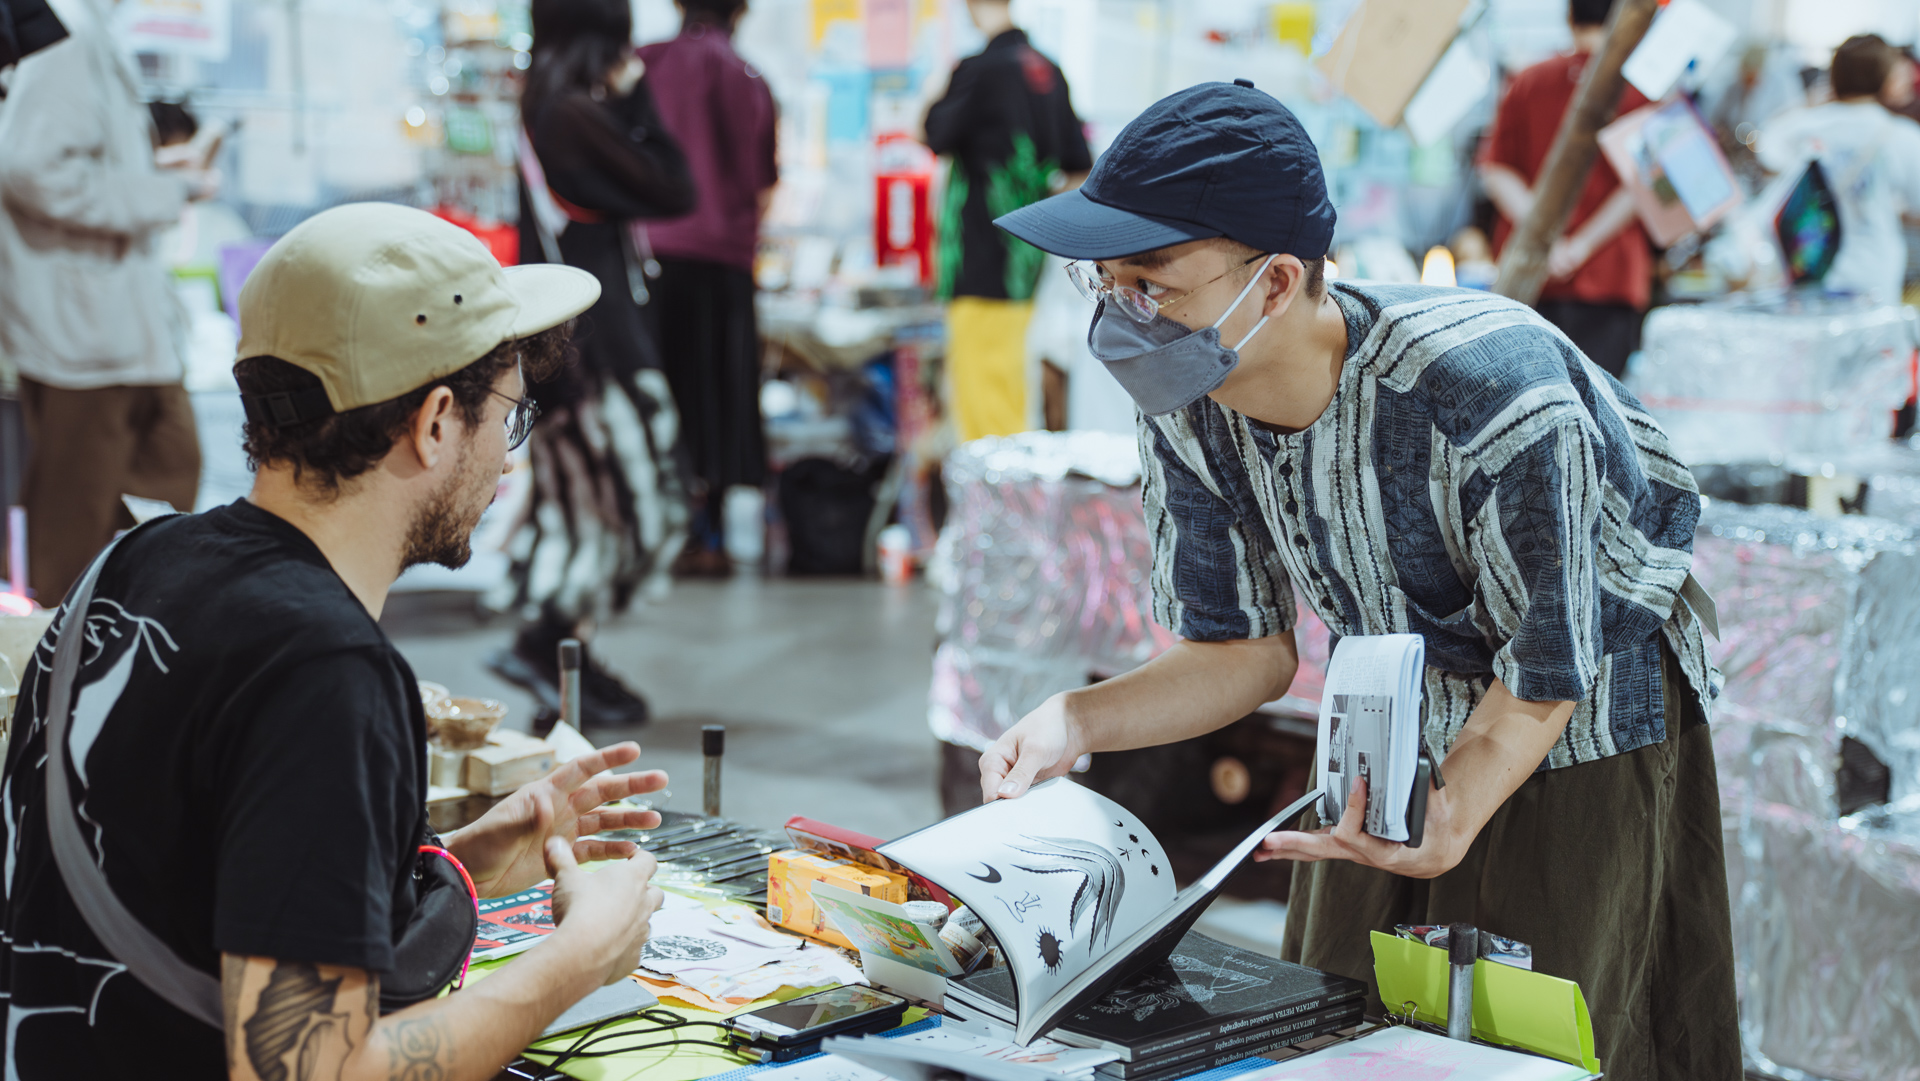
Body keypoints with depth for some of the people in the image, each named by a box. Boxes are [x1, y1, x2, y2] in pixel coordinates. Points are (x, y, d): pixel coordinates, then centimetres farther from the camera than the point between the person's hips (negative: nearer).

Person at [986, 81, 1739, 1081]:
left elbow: (1544, 674, -25)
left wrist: (1450, 823, -43)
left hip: (1583, 740, -5)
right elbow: (1247, 651, -5)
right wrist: (1074, 723, -23)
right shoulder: (1184, 410, -17)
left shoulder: (1493, 388, -36)